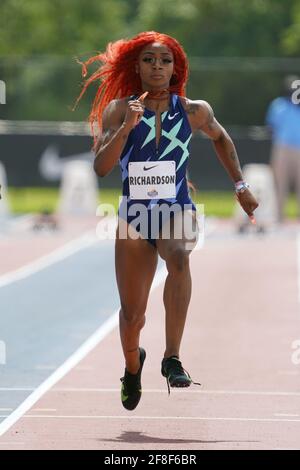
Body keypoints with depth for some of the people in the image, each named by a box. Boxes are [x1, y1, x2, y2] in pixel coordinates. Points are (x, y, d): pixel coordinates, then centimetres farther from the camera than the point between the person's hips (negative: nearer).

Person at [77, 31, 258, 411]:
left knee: (178, 256, -38)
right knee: (132, 314, 6)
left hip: (178, 211, -1)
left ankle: (172, 358, -37)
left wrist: (240, 187, 21)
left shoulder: (194, 111, 0)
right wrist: (127, 127, -24)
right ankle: (132, 366, 42)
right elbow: (101, 166, -12)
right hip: (133, 215, 1)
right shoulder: (118, 109, -3)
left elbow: (220, 138, 22)